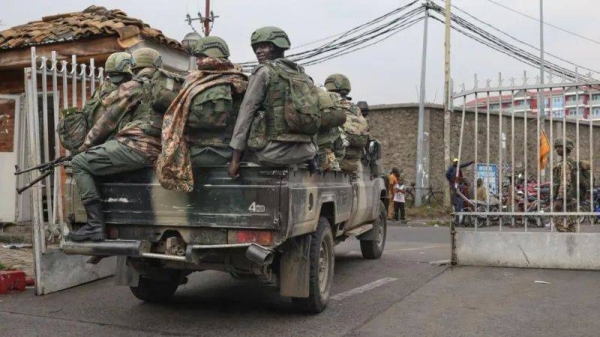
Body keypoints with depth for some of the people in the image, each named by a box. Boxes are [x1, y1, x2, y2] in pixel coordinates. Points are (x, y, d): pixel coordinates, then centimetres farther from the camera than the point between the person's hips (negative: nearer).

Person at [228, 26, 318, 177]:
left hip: (273, 152, -6)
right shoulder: (303, 75, 15)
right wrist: (312, 154, 20)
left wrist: (235, 158, -7)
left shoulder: (264, 71, -2)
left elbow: (246, 112, -7)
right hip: (304, 153, 6)